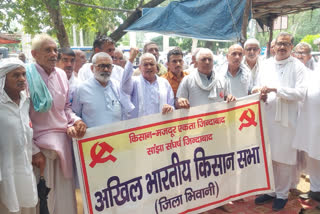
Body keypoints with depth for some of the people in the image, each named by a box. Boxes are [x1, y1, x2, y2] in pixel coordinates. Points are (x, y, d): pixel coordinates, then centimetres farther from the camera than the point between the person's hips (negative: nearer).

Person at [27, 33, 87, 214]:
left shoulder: (61, 74, 7)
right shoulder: (27, 77, -11)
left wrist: (76, 120, -2)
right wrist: (33, 150, -11)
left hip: (65, 140, 5)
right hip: (41, 144, -5)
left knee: (65, 191, 14)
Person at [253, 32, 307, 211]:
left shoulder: (298, 66, -5)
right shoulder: (266, 64, 8)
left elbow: (301, 93, -15)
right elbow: (258, 87, 14)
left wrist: (275, 89, -21)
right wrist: (261, 94, -8)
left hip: (287, 119, -4)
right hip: (267, 117, 4)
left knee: (284, 158, 5)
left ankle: (282, 194, 23)